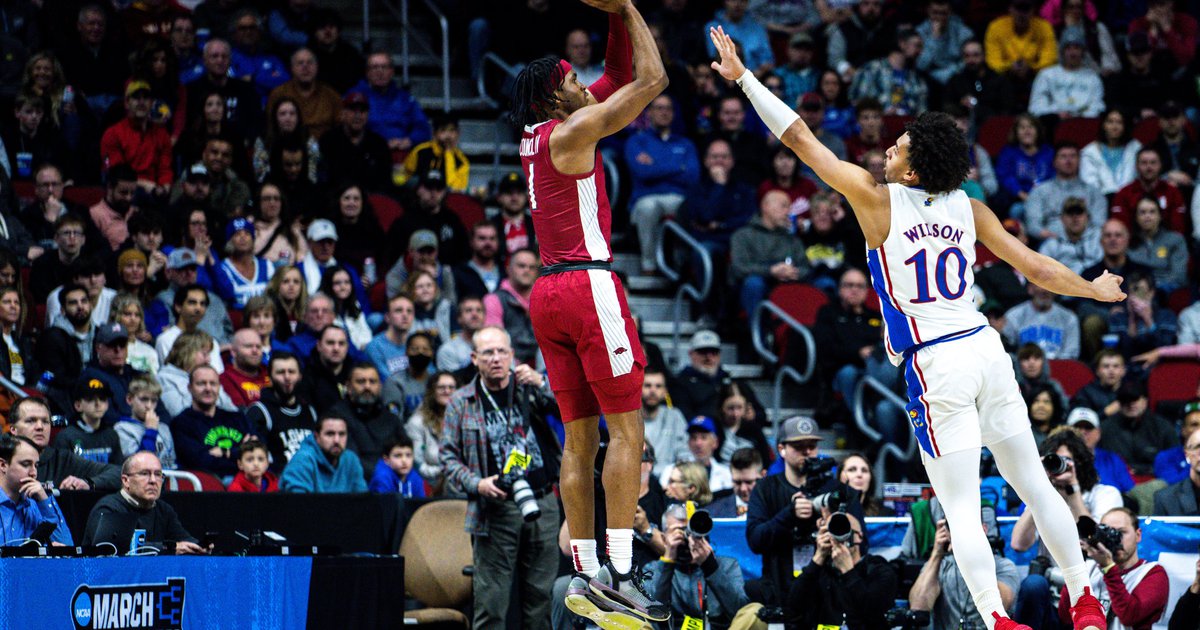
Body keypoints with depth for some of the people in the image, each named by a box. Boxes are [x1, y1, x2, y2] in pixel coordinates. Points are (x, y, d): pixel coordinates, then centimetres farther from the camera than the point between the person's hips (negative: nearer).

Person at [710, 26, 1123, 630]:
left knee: (962, 510, -3)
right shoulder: (970, 210, 5)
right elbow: (1036, 269, 10)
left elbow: (802, 141, -2)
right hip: (985, 349, 5)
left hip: (936, 367, -5)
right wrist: (1096, 290, 28)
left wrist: (744, 79, 6)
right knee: (1033, 483, 15)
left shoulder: (878, 201, -7)